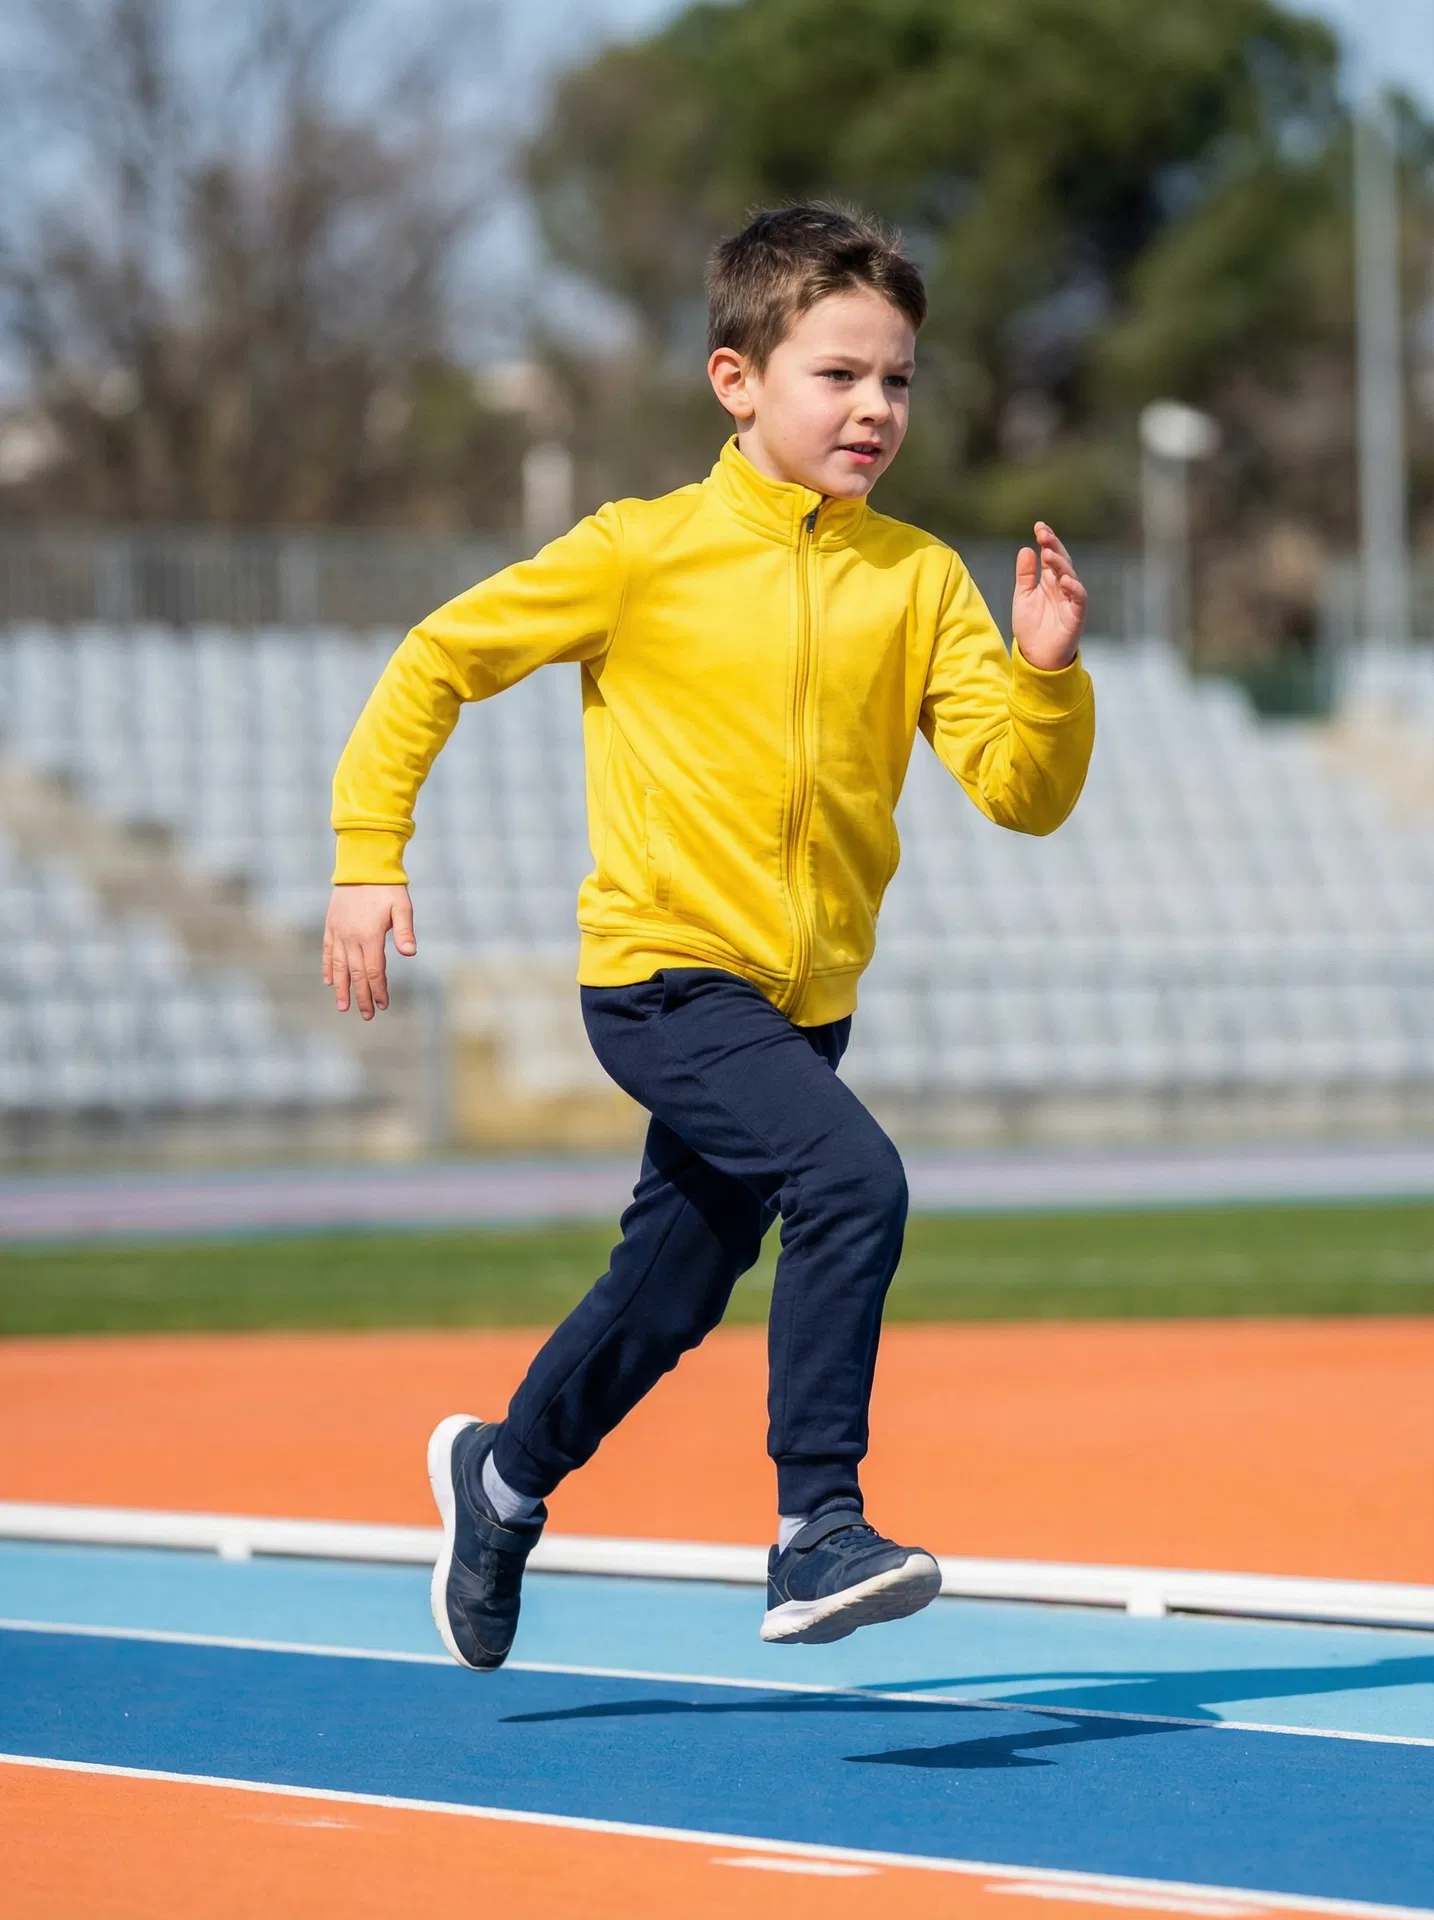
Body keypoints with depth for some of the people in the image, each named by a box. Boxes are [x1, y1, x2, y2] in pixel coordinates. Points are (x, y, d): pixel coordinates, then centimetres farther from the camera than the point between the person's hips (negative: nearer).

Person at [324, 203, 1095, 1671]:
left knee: (669, 1297, 18)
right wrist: (368, 855, -4)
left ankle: (505, 1472, 45)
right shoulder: (644, 554, -8)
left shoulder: (919, 579, 2)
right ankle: (816, 1529, -23)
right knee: (853, 1180, -28)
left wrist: (1046, 674, -22)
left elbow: (1022, 793, -3)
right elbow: (437, 663, 2)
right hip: (665, 975, -5)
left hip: (807, 997, 5)